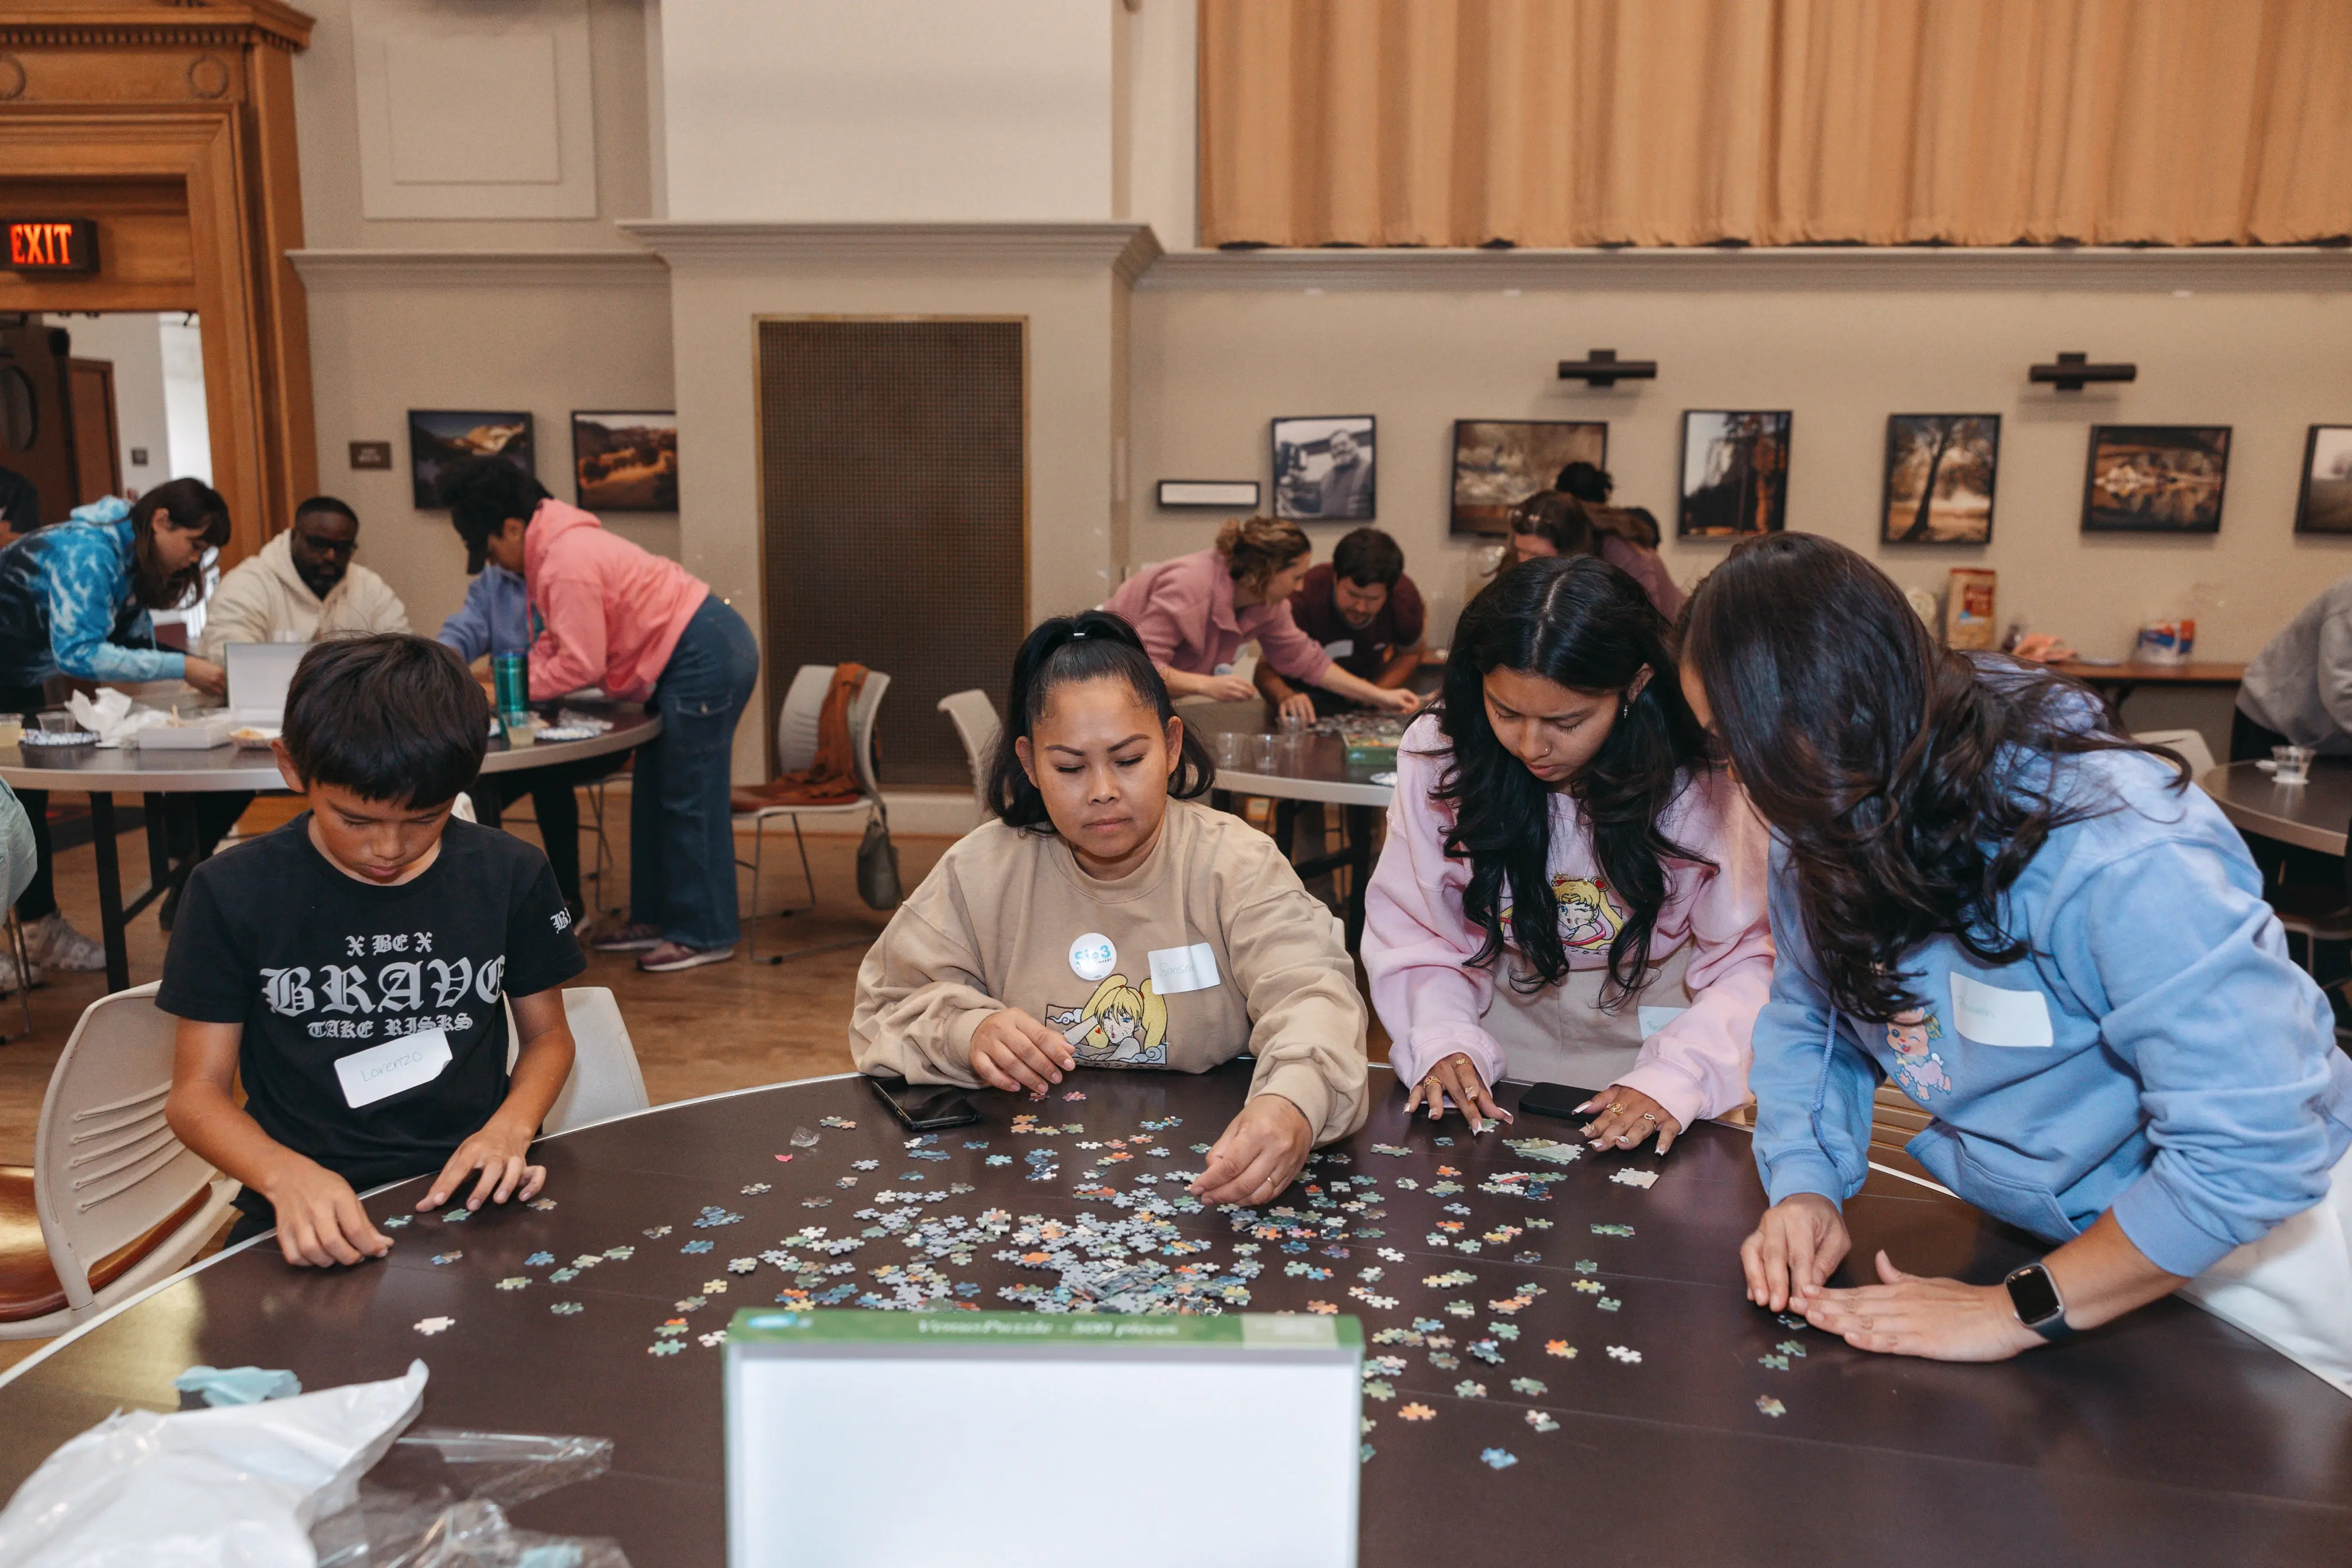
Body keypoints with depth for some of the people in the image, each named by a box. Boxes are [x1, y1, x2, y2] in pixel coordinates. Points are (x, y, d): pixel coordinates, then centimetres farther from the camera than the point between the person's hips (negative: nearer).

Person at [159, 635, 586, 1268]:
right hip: (313, 1217, -1)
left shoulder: (511, 875, 2)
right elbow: (197, 1092, 0)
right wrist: (286, 1174, -21)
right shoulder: (234, 893, -2)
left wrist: (510, 1127, -8)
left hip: (474, 1191, 1)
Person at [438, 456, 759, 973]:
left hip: (707, 659, -11)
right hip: (688, 657, 11)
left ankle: (704, 935, 5)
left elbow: (581, 663, -19)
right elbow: (559, 639, 15)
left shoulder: (568, 563, -21)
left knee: (690, 799, -4)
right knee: (653, 795, 16)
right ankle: (654, 917, 26)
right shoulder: (554, 546, 11)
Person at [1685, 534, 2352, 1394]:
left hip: (2239, 1227, -5)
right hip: (2028, 1221, 6)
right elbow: (1807, 1022, 1)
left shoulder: (2118, 850, -34)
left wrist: (2021, 1311, -29)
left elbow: (2253, 1153, -33)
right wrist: (1807, 1187, -16)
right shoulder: (1822, 830, -11)